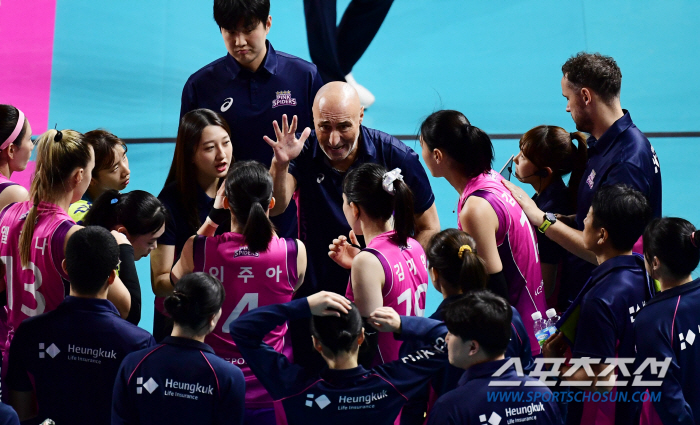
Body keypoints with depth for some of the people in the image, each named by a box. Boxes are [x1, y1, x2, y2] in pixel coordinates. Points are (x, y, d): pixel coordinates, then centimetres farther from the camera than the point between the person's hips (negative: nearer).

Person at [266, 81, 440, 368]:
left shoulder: (397, 158, -12)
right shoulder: (303, 154, -9)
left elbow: (428, 228, -1)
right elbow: (275, 207, -23)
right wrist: (280, 164, -41)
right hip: (314, 294, 1)